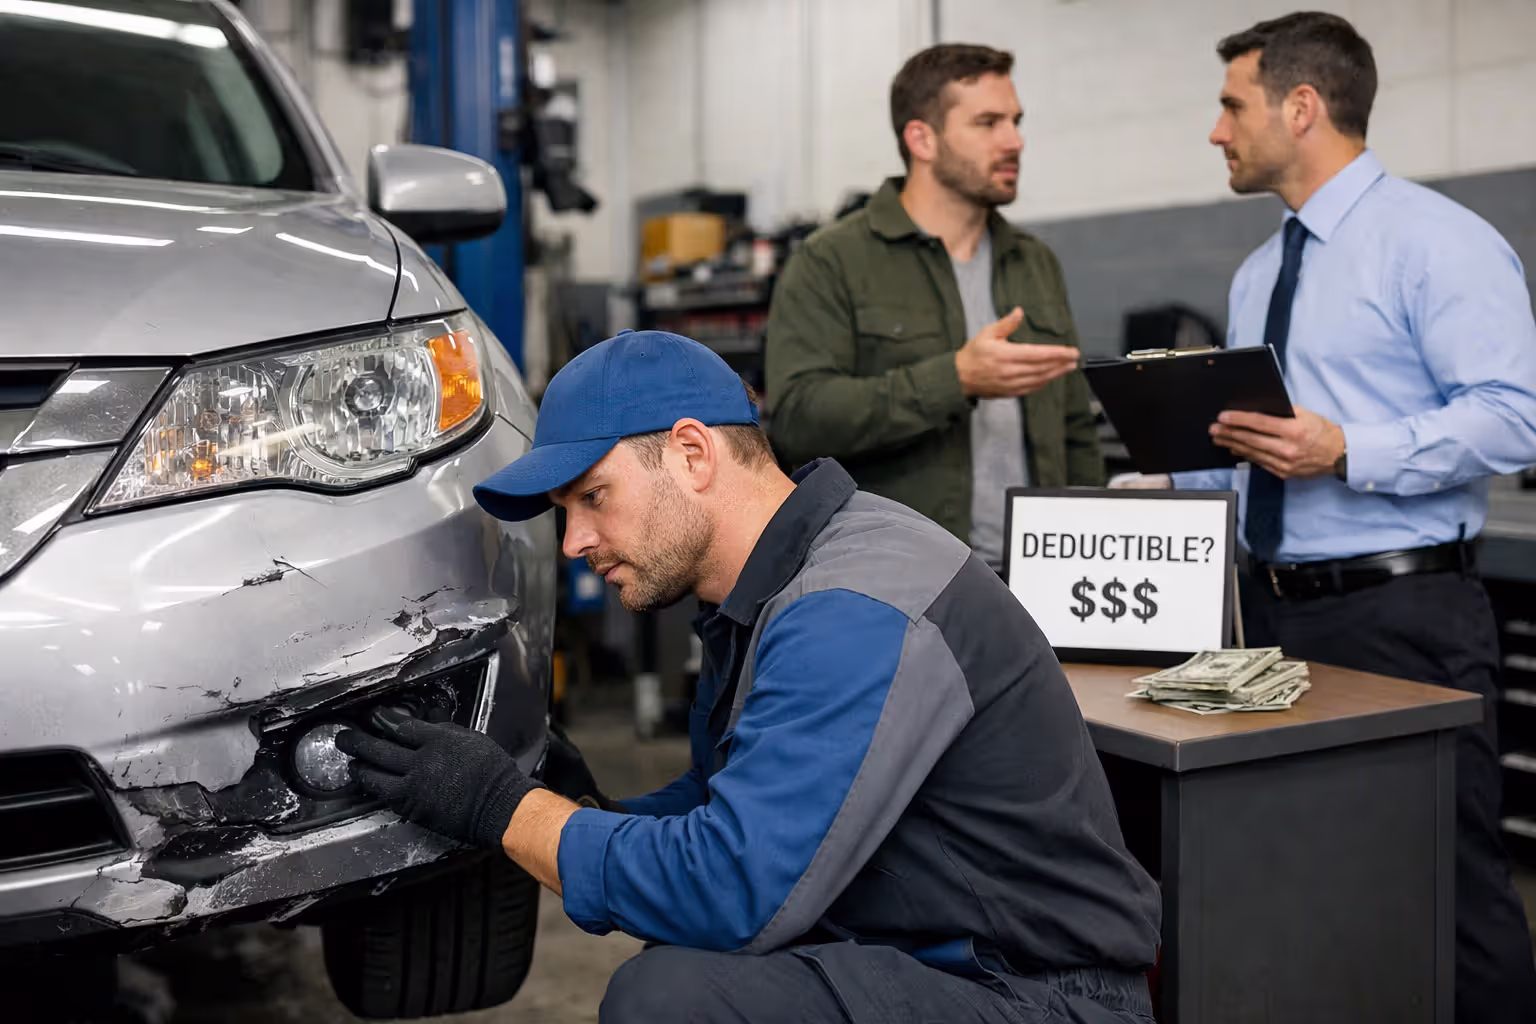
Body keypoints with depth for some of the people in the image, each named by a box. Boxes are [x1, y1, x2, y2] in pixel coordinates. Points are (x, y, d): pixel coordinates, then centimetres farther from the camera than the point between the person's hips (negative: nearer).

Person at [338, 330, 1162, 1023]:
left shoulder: (853, 618, -24)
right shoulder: (764, 594, 9)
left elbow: (729, 893, -28)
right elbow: (723, 804, 18)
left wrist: (503, 808, -16)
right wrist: (582, 808, 1)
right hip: (923, 956, 10)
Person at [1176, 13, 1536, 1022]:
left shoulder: (1435, 239, -9)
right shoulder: (1259, 273, 16)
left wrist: (1349, 454, -26)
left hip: (1401, 613, -8)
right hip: (1274, 609, 8)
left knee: (1447, 882, -2)